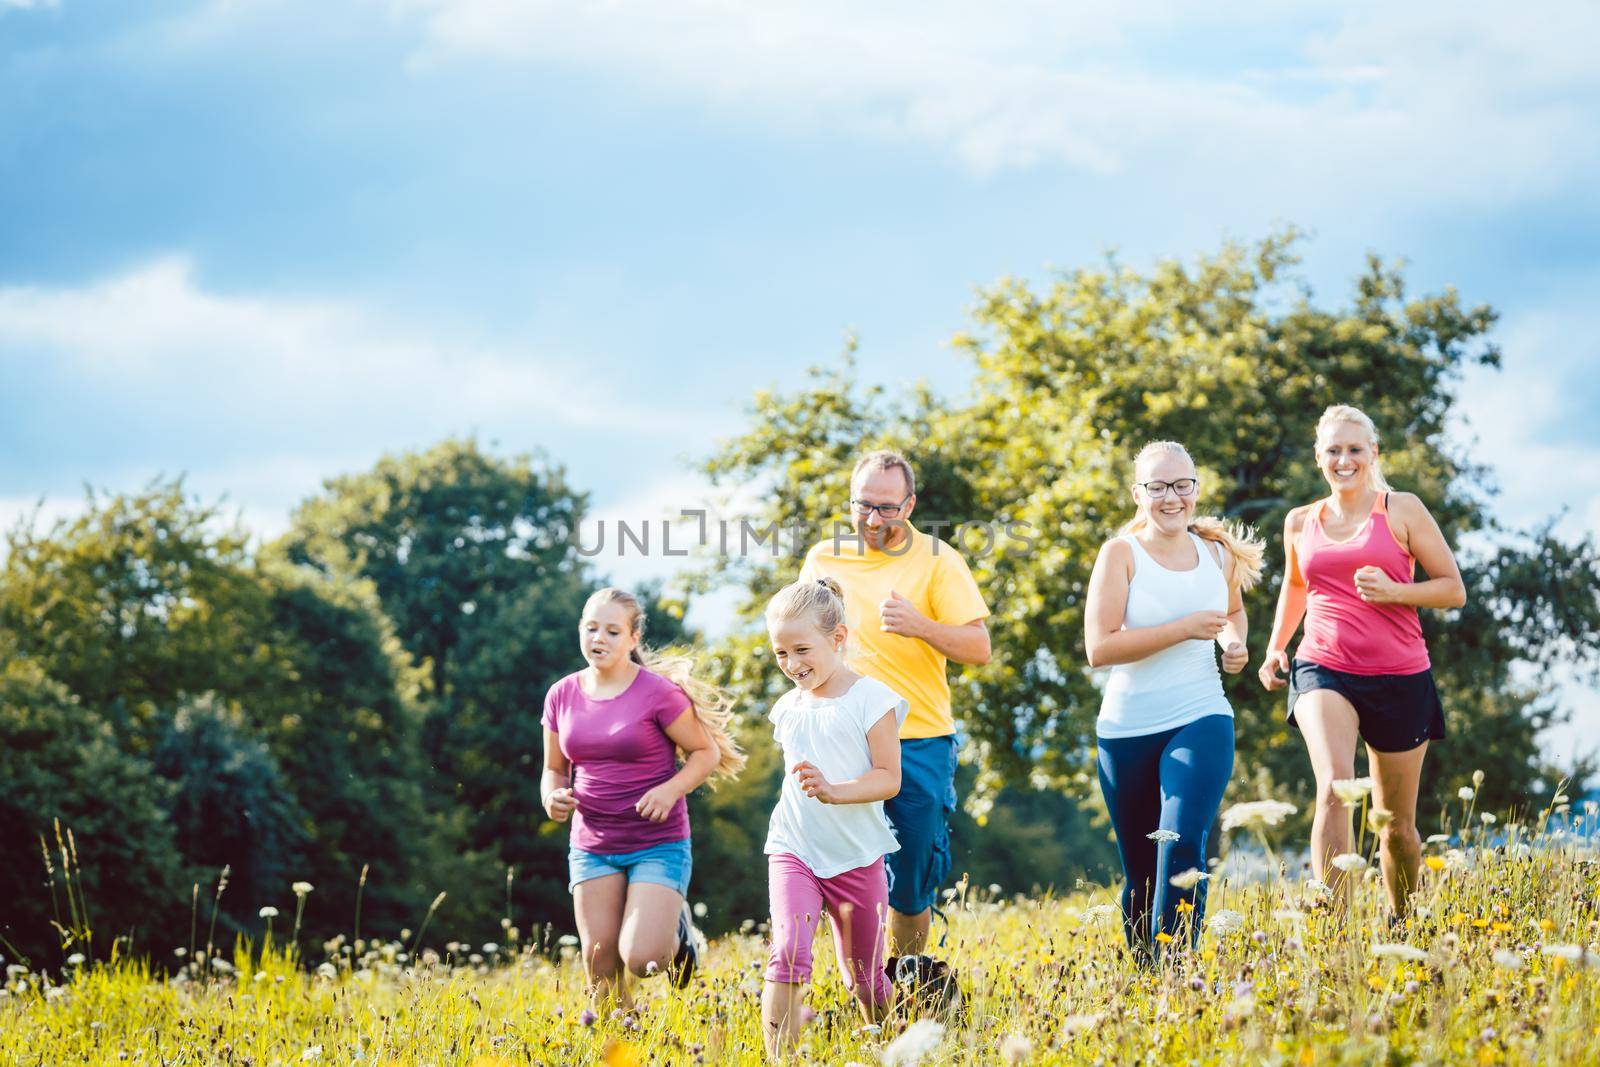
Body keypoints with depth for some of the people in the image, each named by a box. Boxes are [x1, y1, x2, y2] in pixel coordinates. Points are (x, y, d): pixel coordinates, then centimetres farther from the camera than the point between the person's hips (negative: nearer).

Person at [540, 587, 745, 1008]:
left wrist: (670, 790, -22)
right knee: (600, 967, -2)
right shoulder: (562, 696, 2)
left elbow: (707, 752, -5)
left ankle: (676, 928, 18)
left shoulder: (658, 692, -11)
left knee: (641, 960, -17)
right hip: (592, 846, 4)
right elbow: (554, 769, 13)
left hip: (658, 845, -4)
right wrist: (553, 798, -9)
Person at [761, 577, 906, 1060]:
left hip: (857, 857, -3)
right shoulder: (788, 708, 9)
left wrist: (832, 790, -28)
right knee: (789, 954, -22)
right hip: (794, 852, 3)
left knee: (865, 981, 10)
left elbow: (888, 779, -14)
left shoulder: (871, 699, -8)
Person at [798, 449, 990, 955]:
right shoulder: (823, 558, 9)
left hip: (920, 742, -2)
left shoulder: (936, 559, 0)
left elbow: (978, 648, -6)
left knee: (911, 885, 4)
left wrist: (920, 626, -23)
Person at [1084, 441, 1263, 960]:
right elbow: (1099, 647, -16)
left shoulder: (1218, 553, 6)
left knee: (1182, 846, -21)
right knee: (1140, 870, 9)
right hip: (1128, 731, -1)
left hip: (1200, 721, 1)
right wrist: (1185, 628, -18)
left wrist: (1234, 641, 5)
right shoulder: (1121, 554, -6)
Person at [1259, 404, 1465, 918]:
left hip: (1399, 678, -1)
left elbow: (1454, 589, 1)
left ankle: (1402, 929, 34)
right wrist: (1276, 648, 16)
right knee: (1334, 785, -28)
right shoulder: (1301, 523, 10)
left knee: (1398, 826, 9)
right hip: (1324, 670, 1)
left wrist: (1393, 591, -15)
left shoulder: (1402, 510, 1)